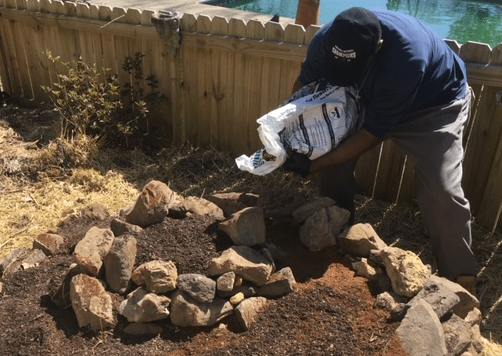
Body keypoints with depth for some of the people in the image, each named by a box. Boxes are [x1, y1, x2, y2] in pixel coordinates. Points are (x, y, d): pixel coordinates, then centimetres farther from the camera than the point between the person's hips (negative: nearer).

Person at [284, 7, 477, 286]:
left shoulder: (407, 57, -42)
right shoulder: (327, 40, -27)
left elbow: (374, 133, -35)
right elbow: (304, 86, -9)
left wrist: (313, 166, -35)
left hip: (435, 105, -5)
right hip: (374, 99, 5)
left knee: (443, 191, -18)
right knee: (333, 149, -8)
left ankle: (460, 279, 2)